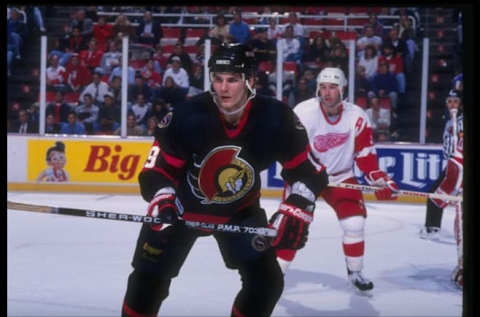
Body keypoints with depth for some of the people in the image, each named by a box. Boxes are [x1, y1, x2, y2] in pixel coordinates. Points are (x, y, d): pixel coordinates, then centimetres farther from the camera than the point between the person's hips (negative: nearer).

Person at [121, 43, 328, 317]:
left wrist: (296, 211, -25)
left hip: (240, 211, 2)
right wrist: (163, 201, -35)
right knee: (149, 276, -2)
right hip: (184, 206, -1)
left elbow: (308, 170, -12)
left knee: (267, 281, -5)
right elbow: (157, 169, -17)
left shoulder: (275, 119, -23)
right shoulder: (188, 116, -27)